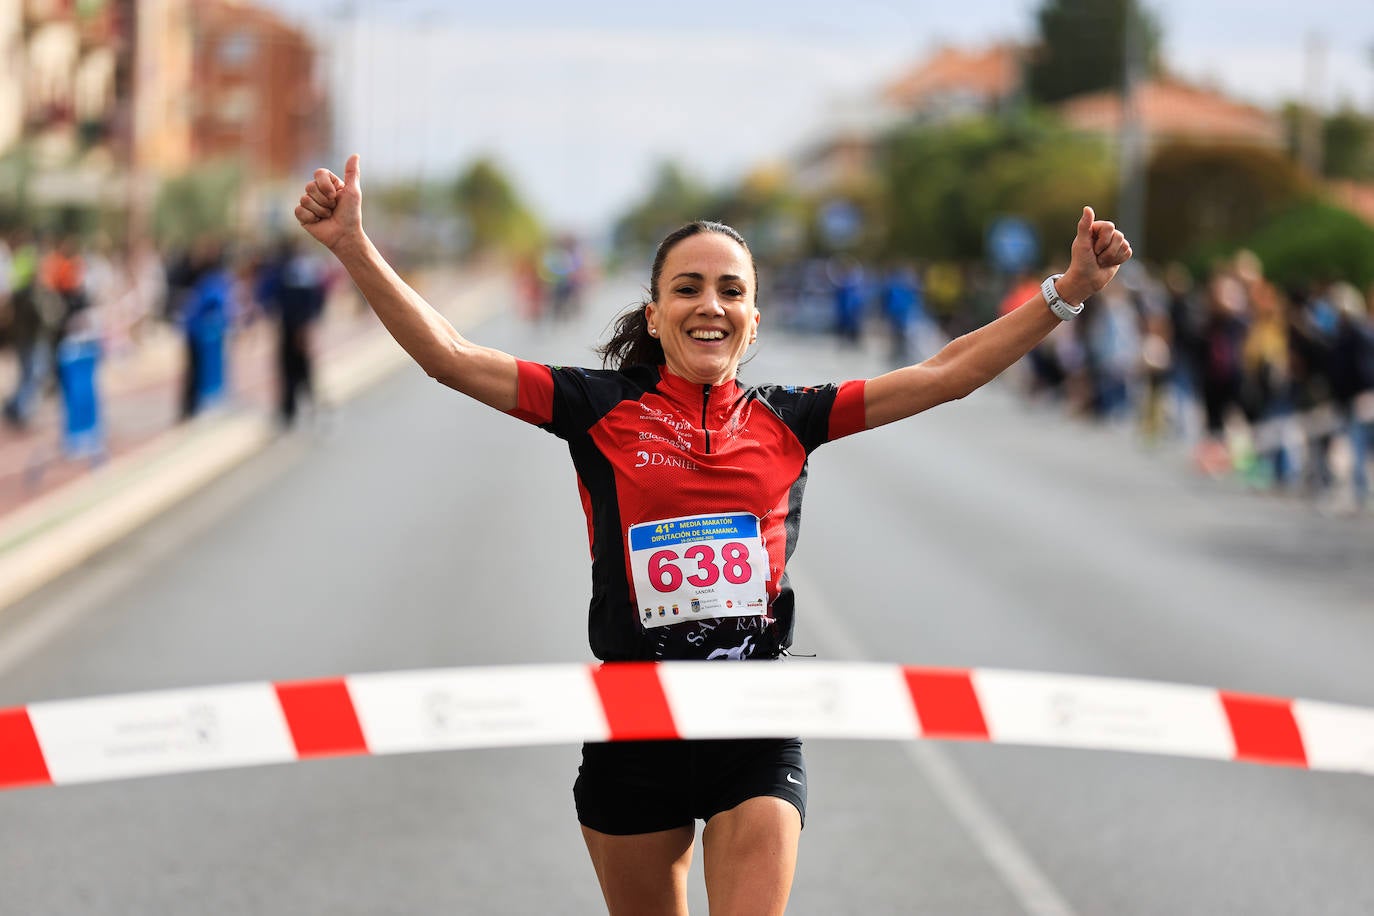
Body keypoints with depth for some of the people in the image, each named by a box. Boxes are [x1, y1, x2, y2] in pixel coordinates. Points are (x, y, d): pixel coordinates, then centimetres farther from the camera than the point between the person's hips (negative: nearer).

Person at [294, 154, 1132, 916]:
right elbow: (450, 357, -5)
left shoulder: (789, 418, 5)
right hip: (632, 728, 0)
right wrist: (354, 247, -14)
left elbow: (946, 374, 5)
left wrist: (1070, 290, 0)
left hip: (758, 734, 0)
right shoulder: (601, 409, 1)